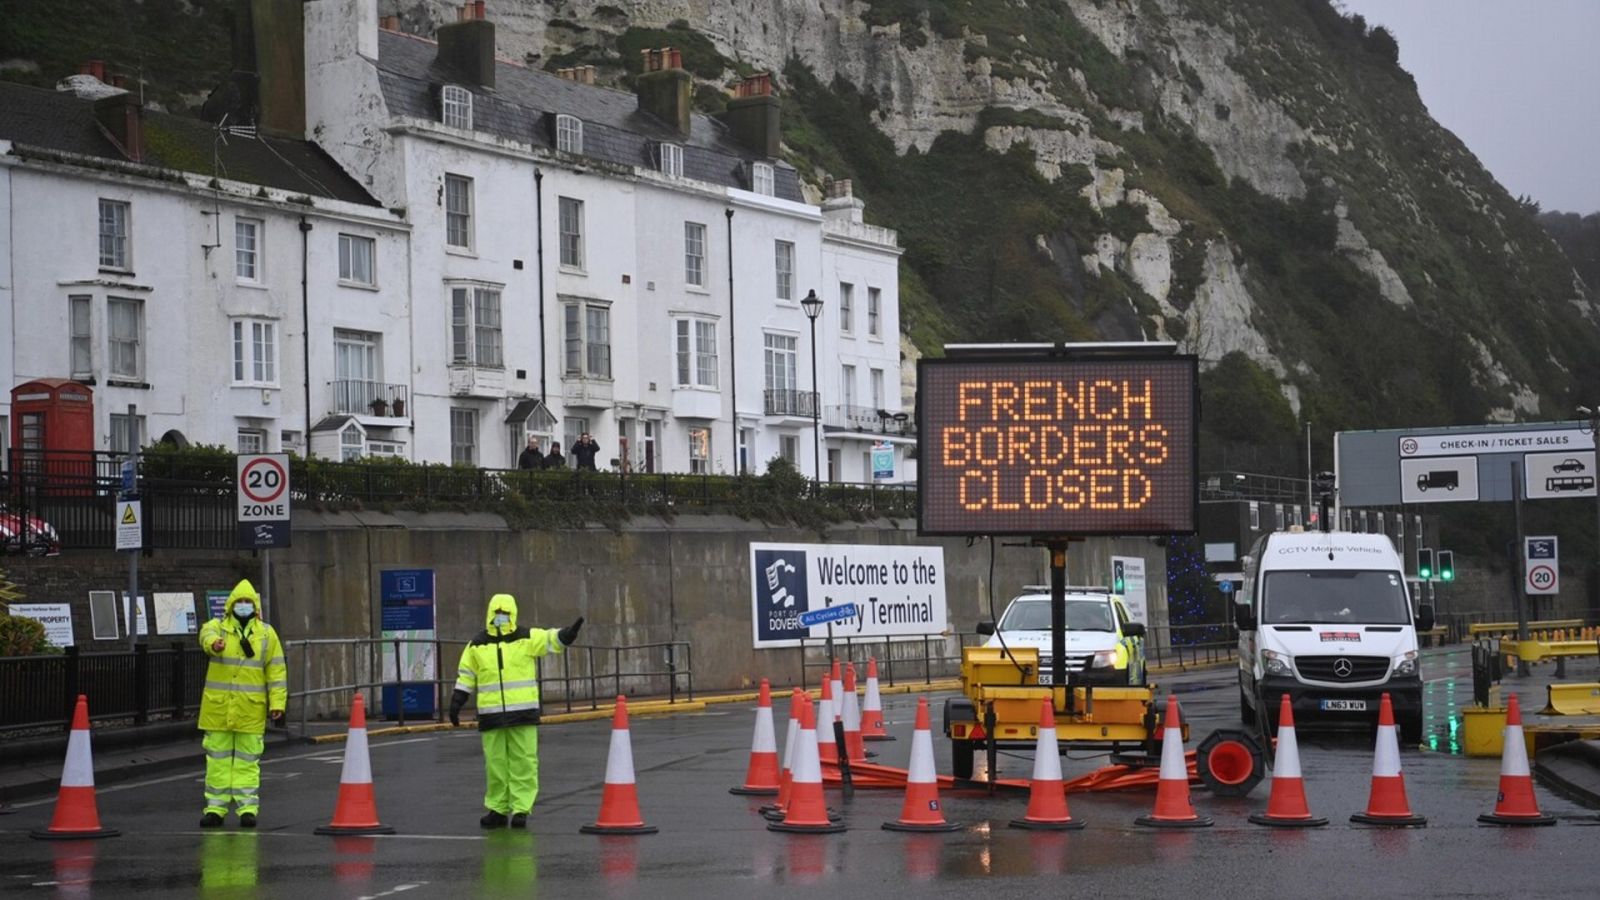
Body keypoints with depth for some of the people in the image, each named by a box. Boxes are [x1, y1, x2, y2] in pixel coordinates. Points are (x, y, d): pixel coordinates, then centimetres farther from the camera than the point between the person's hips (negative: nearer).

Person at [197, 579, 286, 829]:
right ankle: (215, 808, 11)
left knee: (248, 760, 3)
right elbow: (207, 634, -22)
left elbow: (276, 670, 5)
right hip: (218, 707, 0)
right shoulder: (218, 626, 4)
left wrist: (277, 702, -2)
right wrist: (214, 643, -47)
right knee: (218, 758, 5)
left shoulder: (266, 633, 6)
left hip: (251, 709, 0)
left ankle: (247, 807, 8)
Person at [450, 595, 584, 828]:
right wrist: (456, 702, 10)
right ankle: (497, 809, 15)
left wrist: (568, 633, -30)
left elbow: (552, 639, -10)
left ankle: (521, 809, 0)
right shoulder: (477, 645, 8)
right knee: (495, 763, 6)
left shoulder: (527, 638, 3)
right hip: (490, 716, 2)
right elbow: (466, 676, 14)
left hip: (523, 713, -2)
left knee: (523, 762, -3)